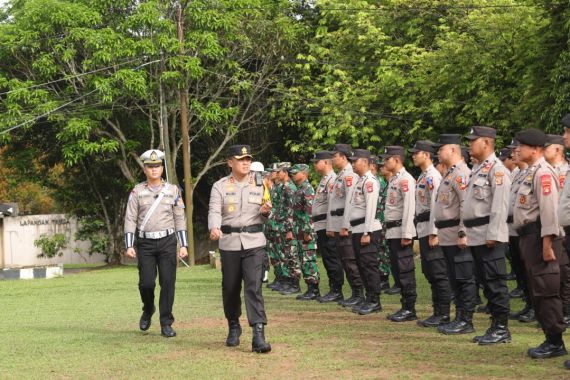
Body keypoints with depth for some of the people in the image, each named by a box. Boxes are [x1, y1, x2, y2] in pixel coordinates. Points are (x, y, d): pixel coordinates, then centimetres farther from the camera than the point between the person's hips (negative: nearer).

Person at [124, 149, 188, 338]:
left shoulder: (173, 190, 6)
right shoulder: (137, 192, 3)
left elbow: (180, 219, 6)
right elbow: (130, 220, 1)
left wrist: (184, 245, 0)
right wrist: (129, 246, -7)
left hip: (167, 242, 0)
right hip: (145, 244, 0)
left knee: (168, 282, -5)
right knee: (146, 283, -5)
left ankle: (166, 324, 4)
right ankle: (148, 310, 27)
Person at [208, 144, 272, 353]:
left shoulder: (259, 184, 8)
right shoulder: (220, 186, 3)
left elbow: (264, 217, 13)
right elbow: (214, 211, -9)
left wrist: (265, 211, -12)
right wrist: (214, 228, -30)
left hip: (254, 242, 0)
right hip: (229, 242, 0)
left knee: (254, 286, -12)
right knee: (230, 287, 9)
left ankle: (258, 334, -17)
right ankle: (233, 327, 31)